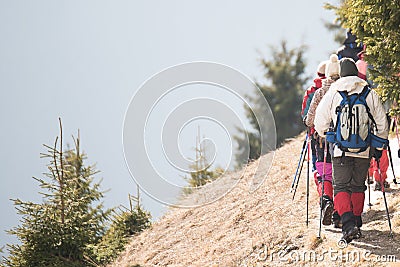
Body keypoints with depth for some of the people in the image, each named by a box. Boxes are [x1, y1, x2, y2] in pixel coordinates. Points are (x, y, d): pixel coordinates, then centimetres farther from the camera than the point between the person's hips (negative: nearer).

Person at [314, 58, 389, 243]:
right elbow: (381, 122, 5)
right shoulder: (370, 93, 2)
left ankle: (348, 224, -20)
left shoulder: (332, 94, -2)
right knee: (358, 186, 17)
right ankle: (357, 224, 19)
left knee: (341, 187, 0)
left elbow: (320, 123, 2)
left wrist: (326, 137, 23)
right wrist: (378, 146, 17)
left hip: (340, 149, -2)